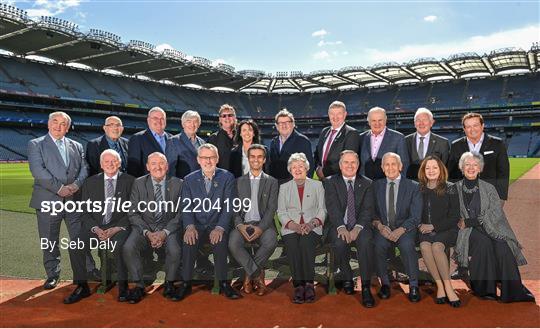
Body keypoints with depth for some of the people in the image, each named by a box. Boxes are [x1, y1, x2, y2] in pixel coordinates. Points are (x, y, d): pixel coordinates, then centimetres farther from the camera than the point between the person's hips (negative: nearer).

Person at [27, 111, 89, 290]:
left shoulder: (77, 146, 16)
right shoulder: (36, 144, 5)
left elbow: (84, 168, 7)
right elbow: (38, 170, -9)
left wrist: (76, 184, -13)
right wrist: (59, 188, -17)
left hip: (74, 199, 2)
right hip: (48, 200, -2)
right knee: (49, 242, 7)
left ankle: (81, 276, 13)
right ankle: (52, 275, 23)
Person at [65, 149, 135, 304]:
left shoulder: (129, 181, 4)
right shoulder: (90, 182, 12)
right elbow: (85, 212, 8)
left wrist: (117, 228, -15)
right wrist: (96, 229, -10)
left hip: (120, 226, -3)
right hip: (95, 226, 3)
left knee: (118, 245, -34)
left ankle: (123, 287, -16)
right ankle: (82, 287, -4)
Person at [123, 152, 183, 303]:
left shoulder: (178, 184, 0)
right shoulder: (138, 183, 3)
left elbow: (181, 213, -2)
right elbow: (133, 213, 0)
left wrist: (165, 232, -15)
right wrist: (147, 233, -14)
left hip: (168, 227, -1)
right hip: (144, 227, 1)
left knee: (175, 250, -29)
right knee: (128, 248, -26)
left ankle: (169, 285, -4)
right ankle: (139, 285, -5)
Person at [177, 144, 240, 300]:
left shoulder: (227, 177, 3)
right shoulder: (189, 179, 9)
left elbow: (228, 205, -6)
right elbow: (186, 206, 1)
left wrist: (220, 228, -21)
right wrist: (190, 226, -19)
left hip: (218, 225, -1)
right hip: (197, 226, 2)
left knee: (220, 240, -32)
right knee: (188, 241, -29)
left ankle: (223, 283, -17)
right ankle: (186, 283, -13)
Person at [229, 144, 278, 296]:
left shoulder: (272, 182, 13)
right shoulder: (239, 181, 17)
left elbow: (271, 208, 1)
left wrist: (261, 227, -16)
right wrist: (240, 225, -13)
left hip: (263, 224, -1)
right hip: (243, 224, 1)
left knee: (271, 241, -33)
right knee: (233, 243, -32)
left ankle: (250, 274, -8)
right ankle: (258, 274, -14)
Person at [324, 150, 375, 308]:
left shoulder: (367, 183, 10)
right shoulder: (331, 182, 7)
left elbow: (367, 209, -1)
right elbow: (332, 208, -6)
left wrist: (357, 228, -19)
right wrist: (341, 227, -22)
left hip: (359, 227, 1)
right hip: (339, 227, 0)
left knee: (365, 241, -31)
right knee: (340, 242, -32)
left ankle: (366, 287, -22)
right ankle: (347, 279, -5)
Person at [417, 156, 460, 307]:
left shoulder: (450, 188, 1)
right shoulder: (419, 189, 9)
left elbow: (455, 217, -2)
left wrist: (433, 226, -10)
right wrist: (421, 225, -6)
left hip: (446, 229, -2)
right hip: (425, 230, 2)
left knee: (437, 246, -33)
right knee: (424, 246, -30)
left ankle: (447, 286, -23)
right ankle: (440, 286, -22)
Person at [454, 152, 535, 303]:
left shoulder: (489, 188, 10)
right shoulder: (455, 188, 11)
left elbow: (496, 214, -2)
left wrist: (469, 221, -12)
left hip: (491, 230, 1)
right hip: (468, 233, -1)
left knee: (502, 245, -28)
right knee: (483, 241, -31)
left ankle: (514, 291, -19)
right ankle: (485, 289, -22)